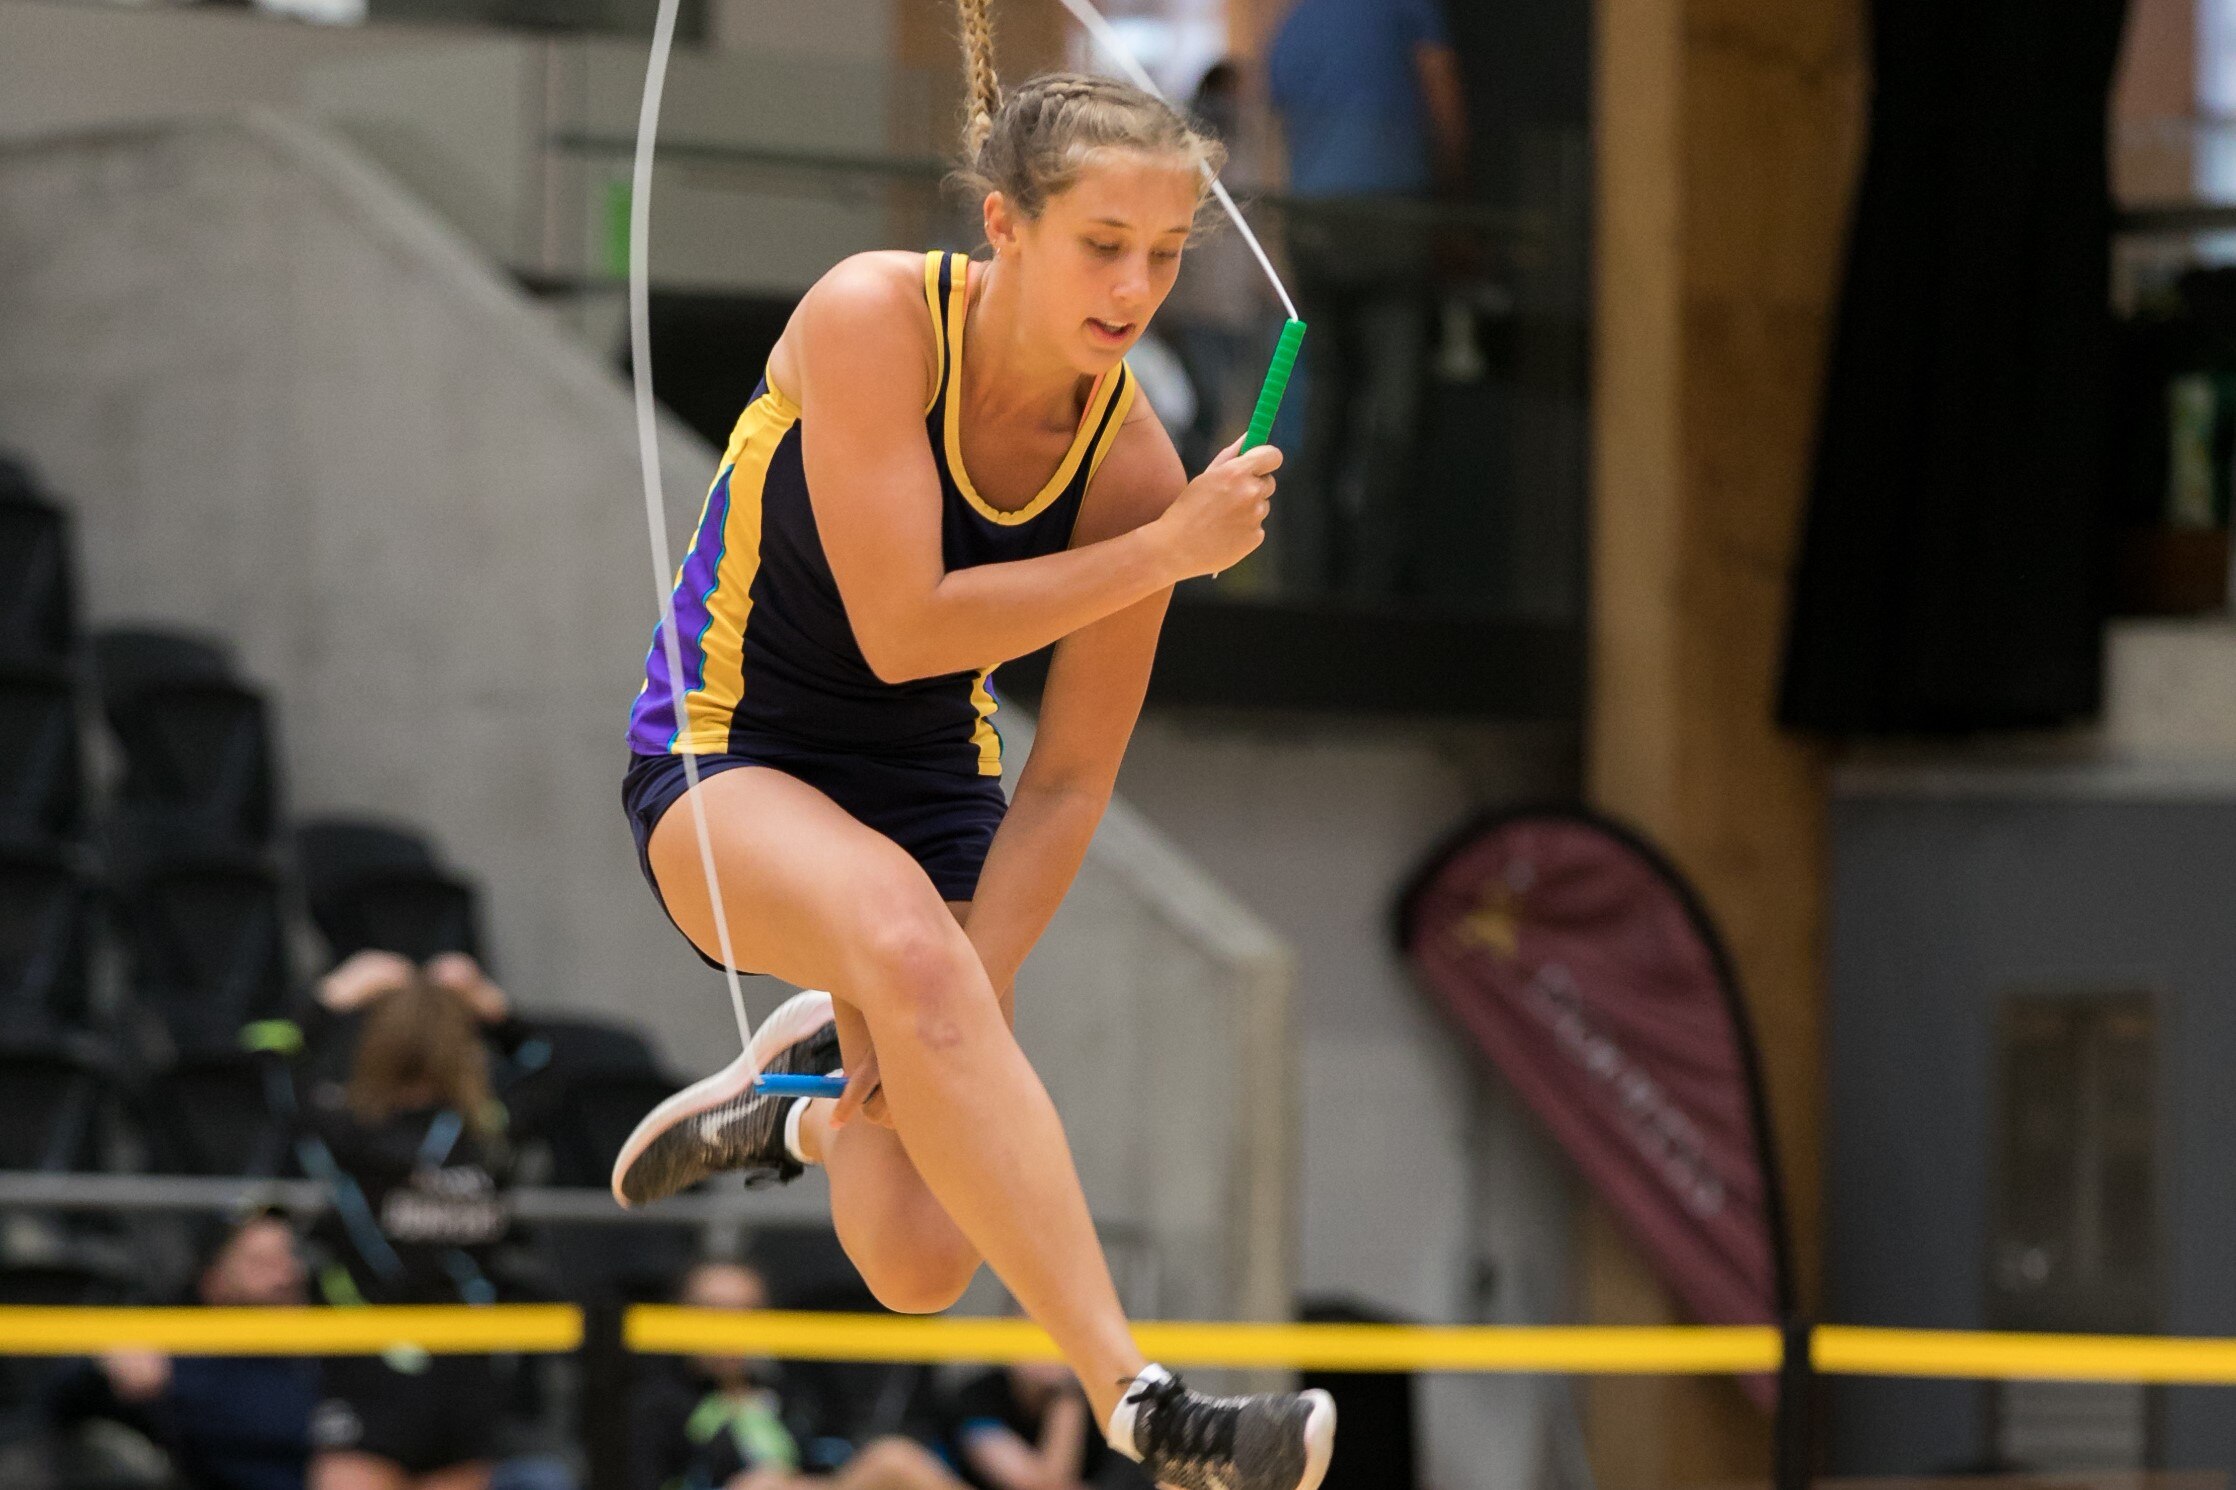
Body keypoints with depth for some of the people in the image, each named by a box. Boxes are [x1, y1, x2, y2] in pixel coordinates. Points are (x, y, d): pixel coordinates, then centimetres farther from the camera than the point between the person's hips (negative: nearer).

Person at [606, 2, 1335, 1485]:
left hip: (933, 792, 4)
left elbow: (1068, 782, -8)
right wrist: (1165, 553, -29)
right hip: (726, 766, -4)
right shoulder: (872, 319, -21)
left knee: (923, 1268, -11)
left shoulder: (1130, 459, -11)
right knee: (897, 927, -40)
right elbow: (899, 627, -28)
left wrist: (955, 1023, -18)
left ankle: (805, 1105, 26)